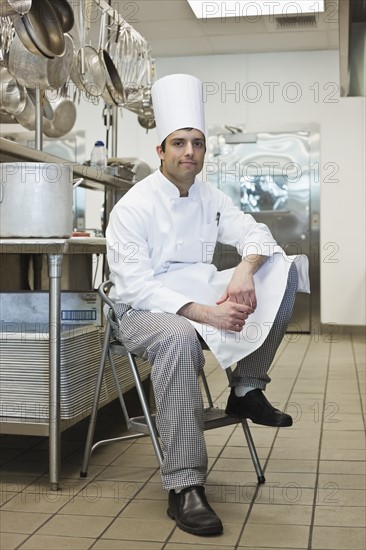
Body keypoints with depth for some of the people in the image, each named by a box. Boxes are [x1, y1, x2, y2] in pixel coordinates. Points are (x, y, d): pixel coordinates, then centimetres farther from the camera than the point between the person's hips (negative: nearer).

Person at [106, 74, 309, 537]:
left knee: (281, 269, -9)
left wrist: (246, 267, -23)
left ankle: (246, 390, -8)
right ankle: (184, 487, -35)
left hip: (200, 294, 6)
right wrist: (203, 312, -32)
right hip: (145, 309, -6)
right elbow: (135, 287, -21)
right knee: (180, 336, -42)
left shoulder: (210, 199, 7)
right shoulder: (133, 207, -13)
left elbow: (255, 234, 3)